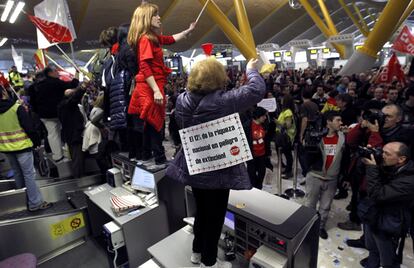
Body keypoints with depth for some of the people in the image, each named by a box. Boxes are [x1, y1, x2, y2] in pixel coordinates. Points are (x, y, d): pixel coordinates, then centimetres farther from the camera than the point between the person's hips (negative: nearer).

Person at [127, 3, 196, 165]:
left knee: (152, 122, 16)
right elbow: (145, 68, -21)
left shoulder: (154, 37, 15)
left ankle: (147, 154, 29)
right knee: (156, 122, -3)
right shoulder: (145, 39, -13)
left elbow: (171, 39, 32)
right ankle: (160, 158, 7)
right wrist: (156, 90, -26)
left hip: (152, 86, 10)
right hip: (150, 87, -10)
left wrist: (189, 30, 33)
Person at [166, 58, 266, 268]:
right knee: (215, 215, 14)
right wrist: (251, 70, 2)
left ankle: (197, 251, 44)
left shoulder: (182, 100, -5)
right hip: (217, 170, -6)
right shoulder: (221, 101, -25)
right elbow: (257, 90, -16)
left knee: (201, 210, 25)